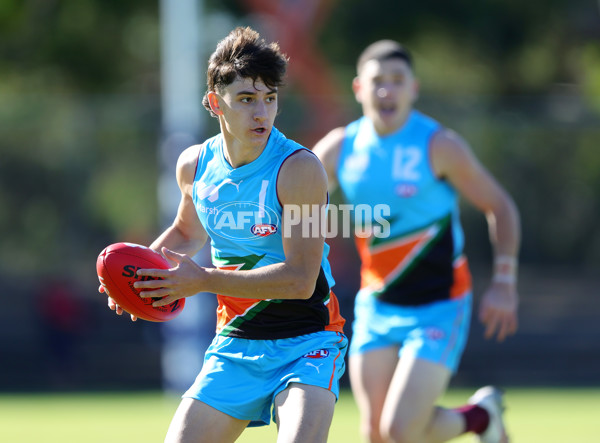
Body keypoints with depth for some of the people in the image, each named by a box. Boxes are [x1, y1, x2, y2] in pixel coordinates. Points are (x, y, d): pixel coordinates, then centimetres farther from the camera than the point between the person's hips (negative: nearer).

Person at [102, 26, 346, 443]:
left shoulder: (299, 168, -17)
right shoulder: (194, 165, 2)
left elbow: (300, 279, -22)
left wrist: (203, 280, -25)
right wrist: (140, 267, 4)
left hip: (306, 343, -5)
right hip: (234, 345, 5)